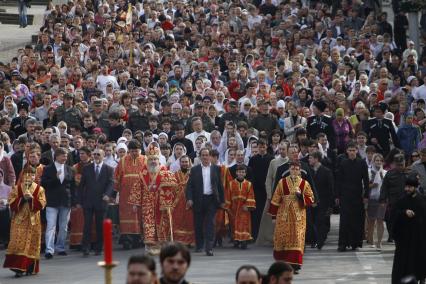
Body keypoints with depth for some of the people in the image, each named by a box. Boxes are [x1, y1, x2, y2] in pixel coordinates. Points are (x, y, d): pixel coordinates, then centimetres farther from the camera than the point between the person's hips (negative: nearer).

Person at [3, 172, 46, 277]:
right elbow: (11, 202, -1)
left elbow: (42, 204, -5)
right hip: (19, 220, 0)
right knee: (18, 242, -10)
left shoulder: (39, 189, 3)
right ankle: (18, 268, -12)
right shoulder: (16, 189, 5)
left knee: (32, 243, 5)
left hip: (33, 221, 0)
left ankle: (30, 268, 17)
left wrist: (32, 198, -18)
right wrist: (22, 198, -14)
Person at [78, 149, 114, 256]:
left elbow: (110, 183, -3)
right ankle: (85, 248, -4)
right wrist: (79, 200, 3)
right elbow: (81, 185, 9)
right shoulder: (87, 168, 9)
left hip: (101, 202, -1)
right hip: (88, 202, 1)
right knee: (87, 225, -4)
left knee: (100, 226, 3)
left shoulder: (109, 169, 6)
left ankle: (98, 248, 10)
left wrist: (107, 194, -23)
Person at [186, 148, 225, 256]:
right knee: (198, 224, 8)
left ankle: (209, 247, -11)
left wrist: (222, 200, 5)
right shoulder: (194, 170, 6)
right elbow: (189, 185, 2)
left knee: (210, 224, -8)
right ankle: (199, 246, 23)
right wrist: (189, 199, -11)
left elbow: (220, 185, 8)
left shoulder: (216, 169, 7)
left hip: (211, 199, -1)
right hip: (198, 200, 1)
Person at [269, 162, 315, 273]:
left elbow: (311, 199, 6)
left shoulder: (305, 183, 4)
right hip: (284, 215, 1)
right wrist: (274, 215, 2)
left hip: (298, 215, -1)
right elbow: (276, 199, 5)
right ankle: (282, 262, 21)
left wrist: (301, 196, -13)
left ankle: (295, 264, -7)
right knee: (282, 237, 3)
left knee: (297, 238, -7)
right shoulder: (282, 182, 4)